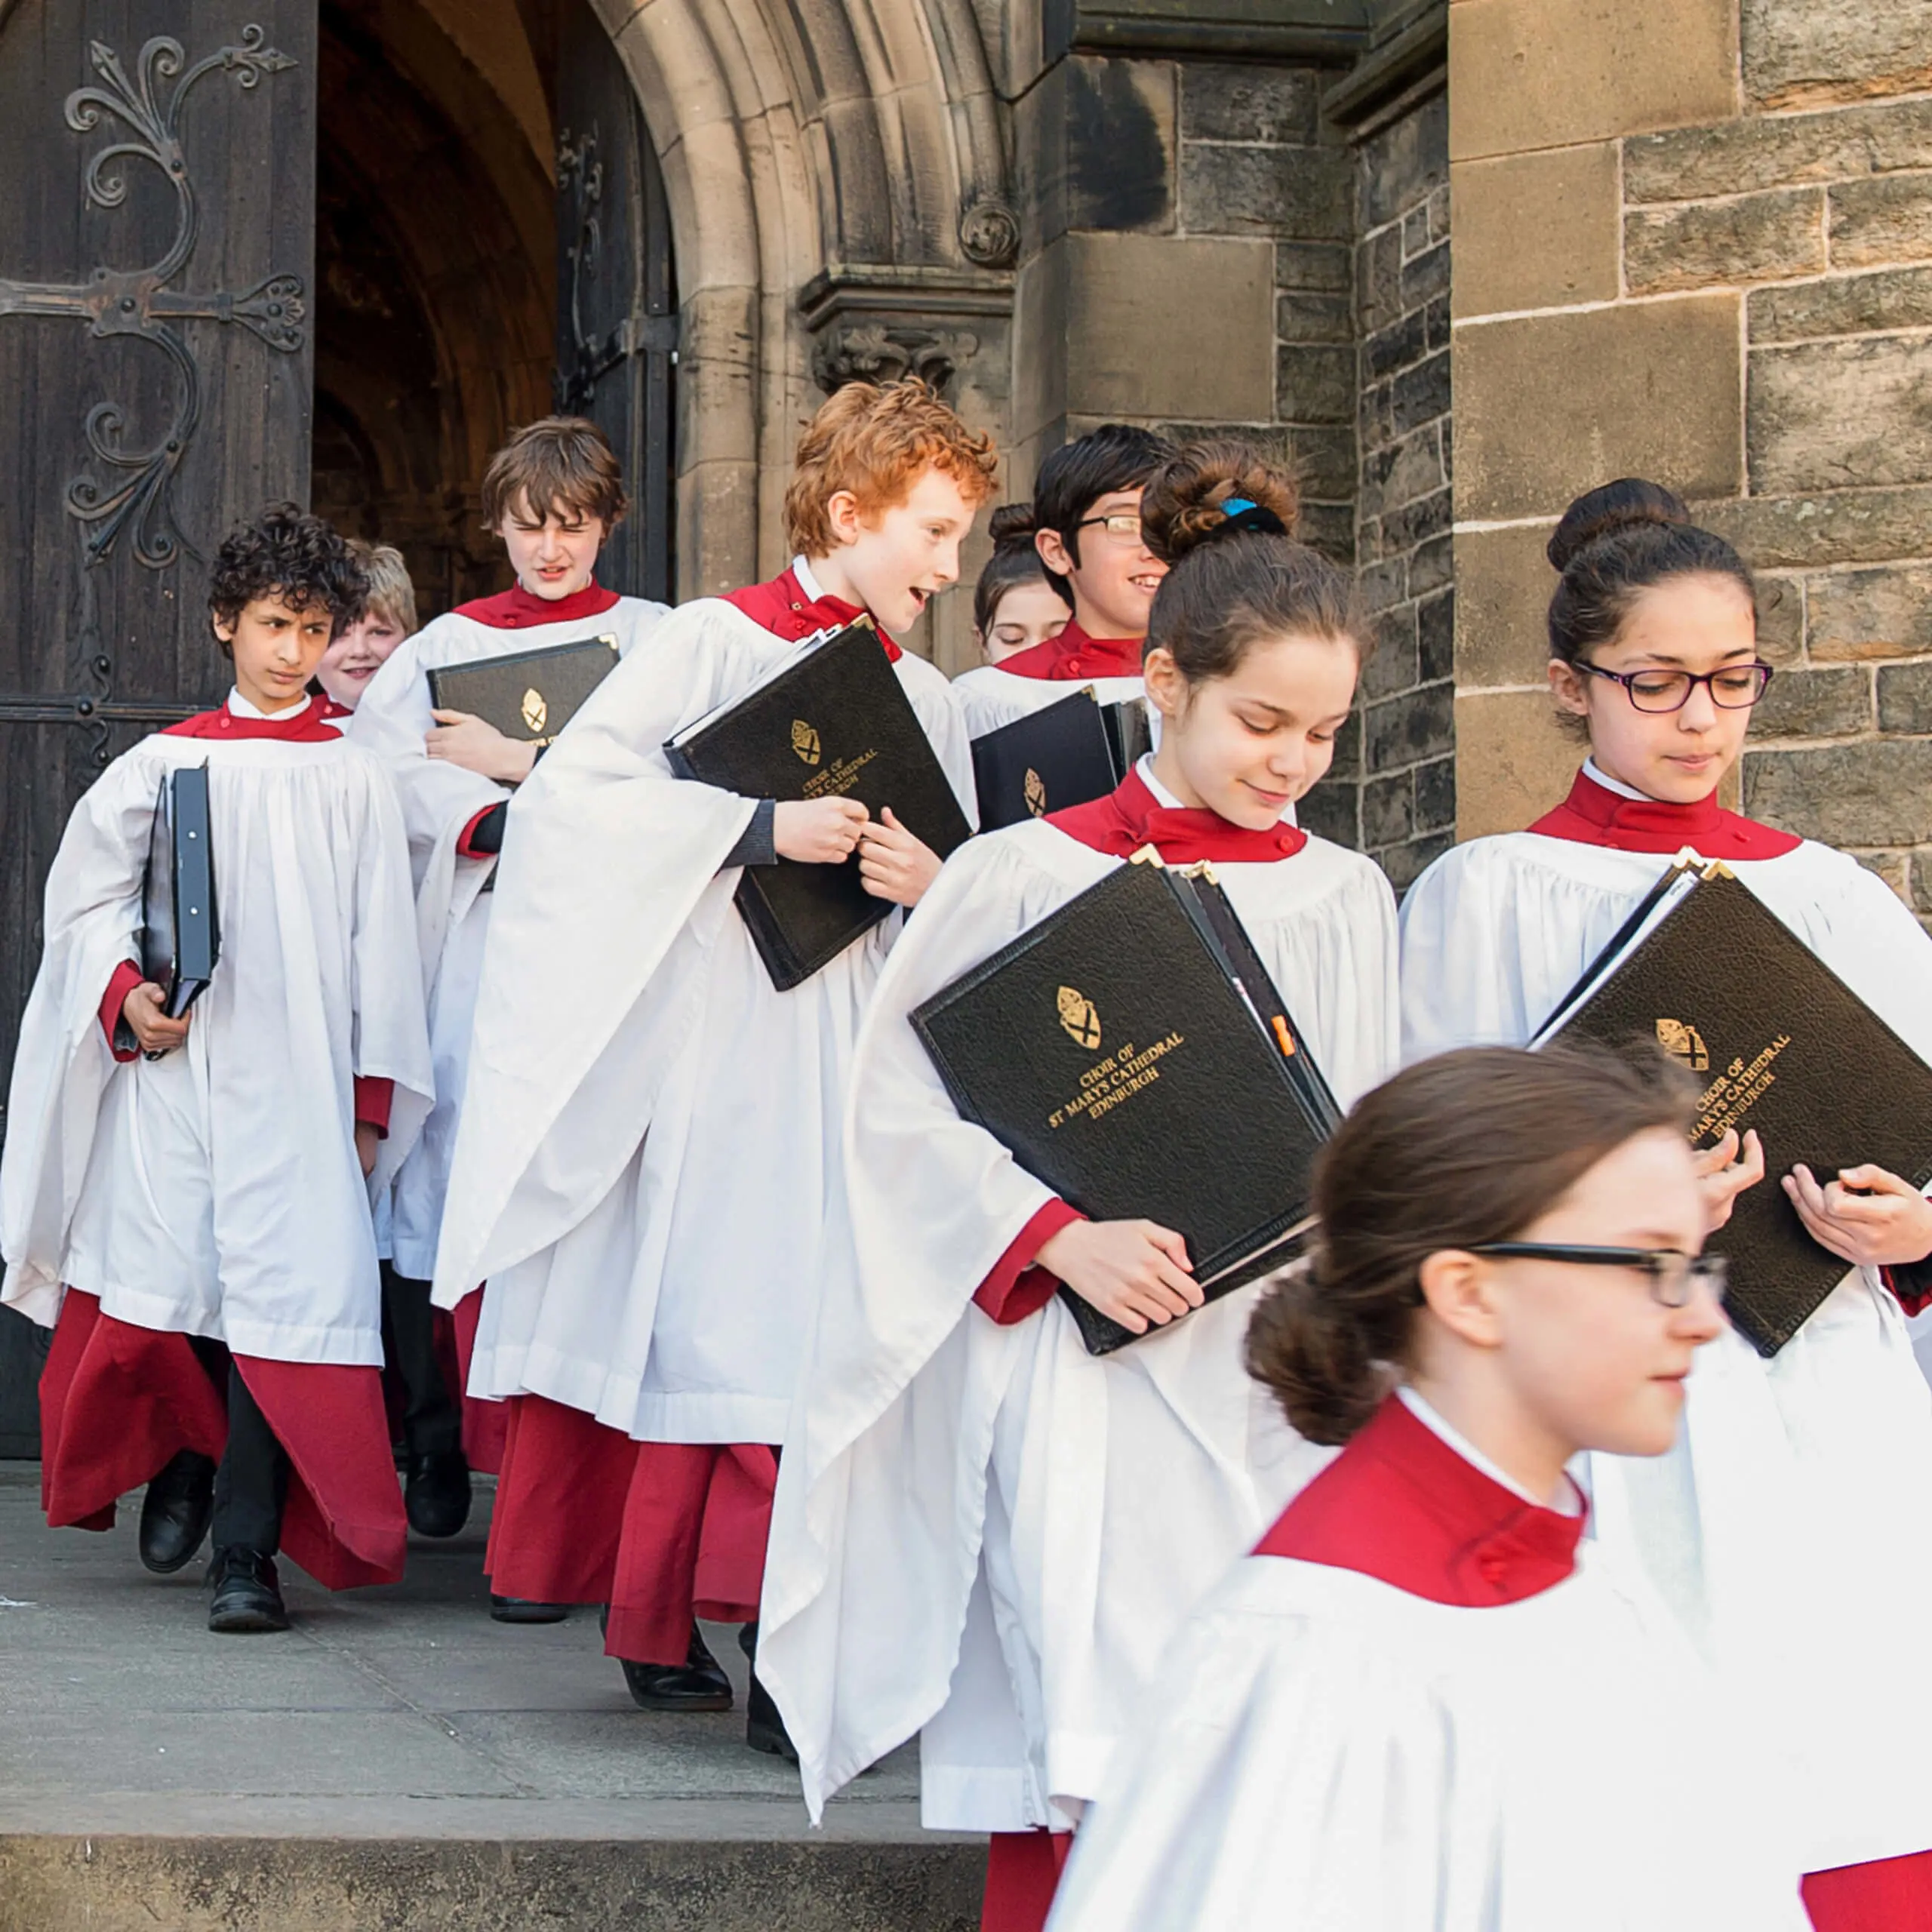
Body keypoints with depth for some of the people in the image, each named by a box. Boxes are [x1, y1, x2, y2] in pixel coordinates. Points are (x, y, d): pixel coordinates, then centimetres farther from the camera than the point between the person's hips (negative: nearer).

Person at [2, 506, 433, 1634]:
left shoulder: (355, 779, 8)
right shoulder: (164, 763, 10)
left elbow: (383, 946, 8)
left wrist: (374, 1102, 3)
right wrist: (126, 993, -6)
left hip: (298, 1077, -1)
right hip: (173, 1072, 1)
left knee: (282, 1286, -12)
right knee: (167, 1275, 0)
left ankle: (246, 1549, -9)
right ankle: (187, 1455, 32)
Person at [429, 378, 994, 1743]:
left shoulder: (927, 701, 14)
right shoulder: (717, 642, -2)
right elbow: (578, 785, -13)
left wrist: (932, 888, -6)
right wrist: (764, 826, -19)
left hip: (851, 1055, 5)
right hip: (708, 1048, -4)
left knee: (828, 1325, 0)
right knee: (705, 1315, -5)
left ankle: (791, 1635, 6)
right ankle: (655, 1617, 3)